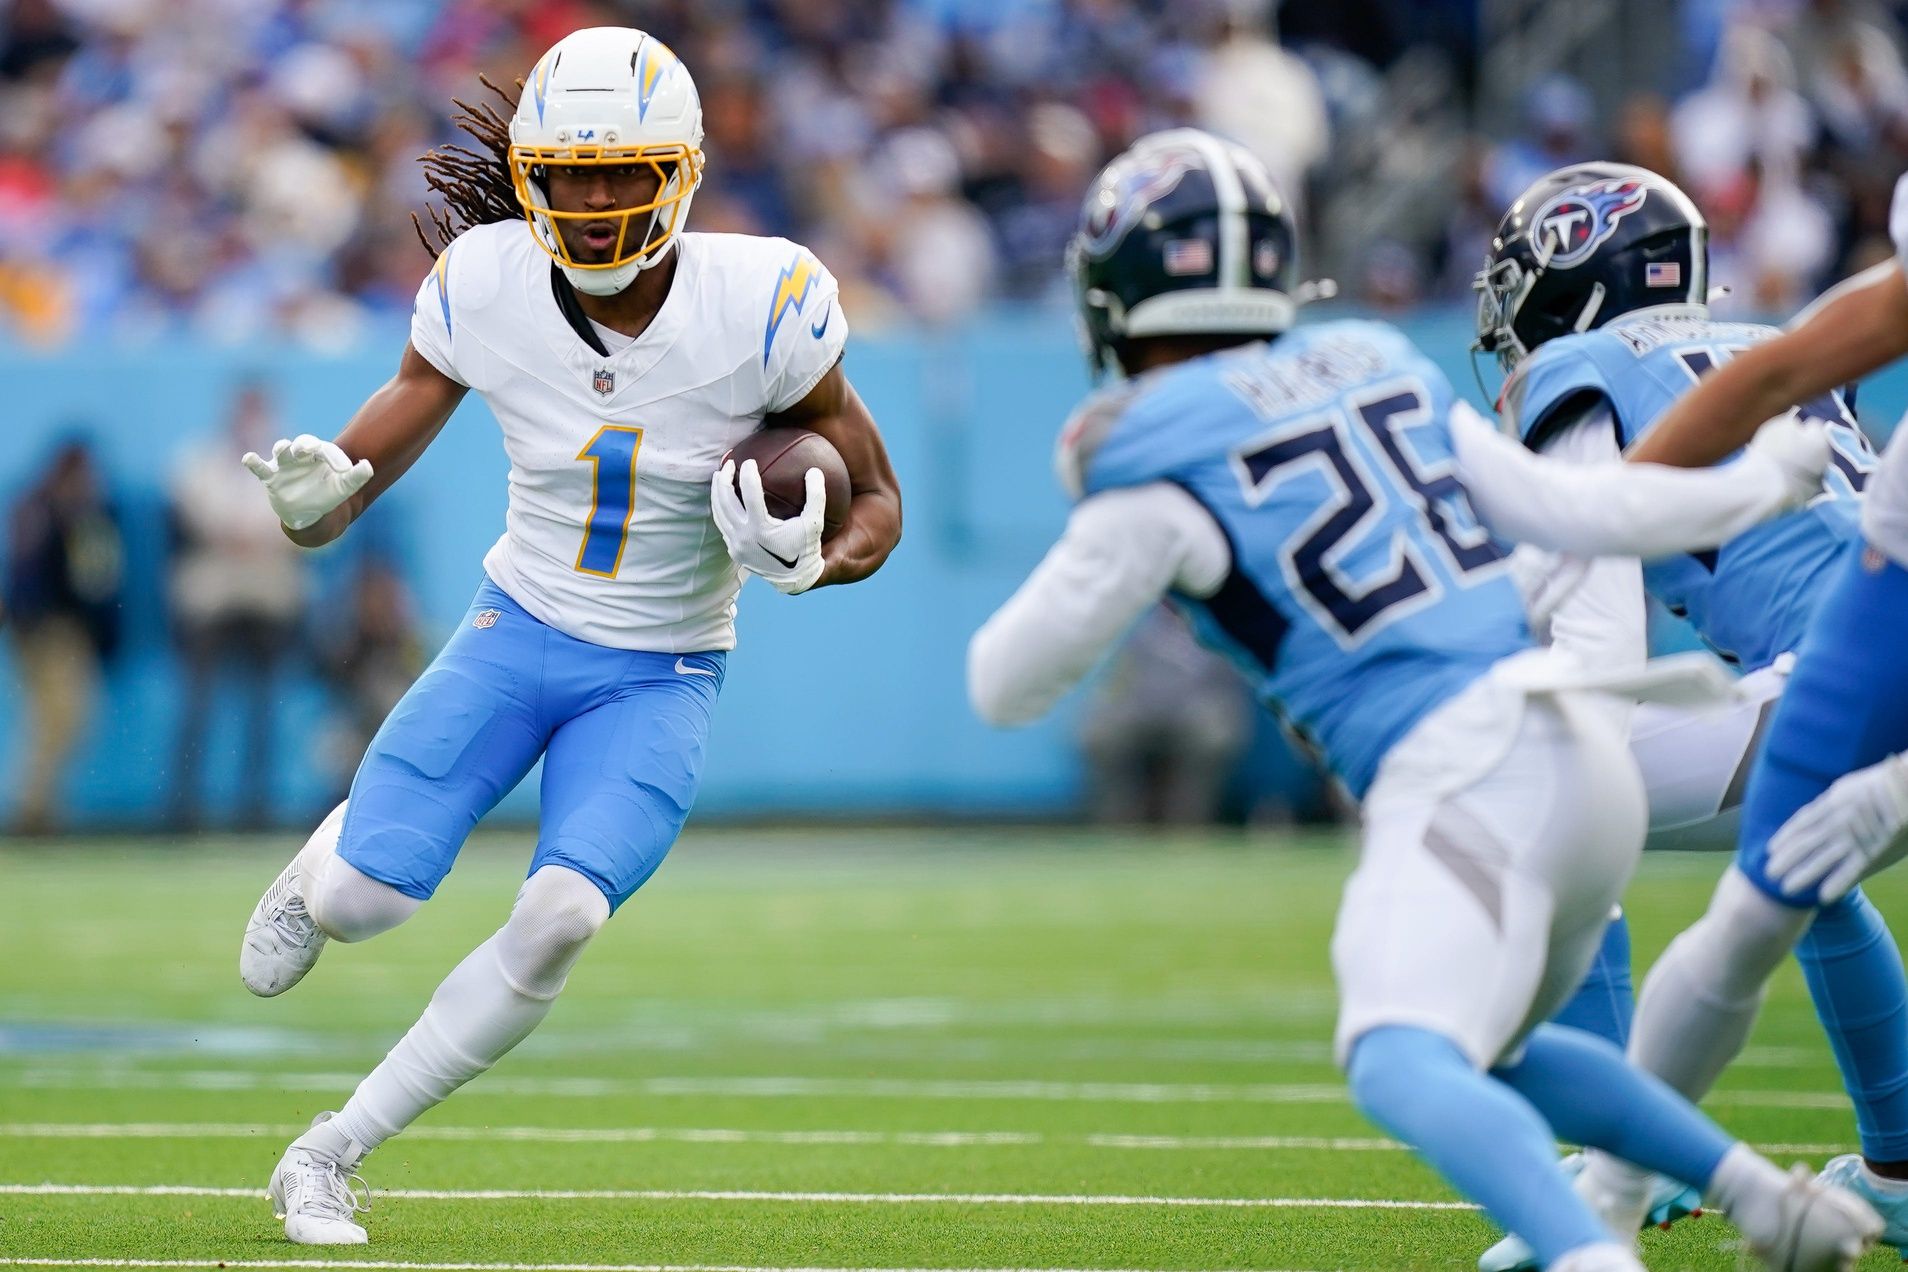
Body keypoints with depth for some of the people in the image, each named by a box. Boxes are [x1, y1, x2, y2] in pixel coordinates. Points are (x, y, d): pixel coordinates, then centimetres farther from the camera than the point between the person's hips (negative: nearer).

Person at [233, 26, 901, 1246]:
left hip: (662, 678, -1)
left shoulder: (763, 307, -19)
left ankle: (332, 1156, -5)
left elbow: (878, 506, -7)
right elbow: (370, 456, -1)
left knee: (560, 920, -22)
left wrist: (810, 560, -29)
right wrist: (318, 498, -24)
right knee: (362, 901, -11)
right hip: (520, 631, 1)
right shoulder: (488, 288, -15)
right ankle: (329, 854, 31)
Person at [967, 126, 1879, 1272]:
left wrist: (1093, 525, 22)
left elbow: (1005, 688, 5)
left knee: (1406, 1069, -24)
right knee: (1488, 1048, 28)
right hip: (1581, 753, 8)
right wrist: (1763, 480, 34)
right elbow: (1577, 510, 18)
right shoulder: (1381, 368, 15)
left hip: (1460, 776, -8)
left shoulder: (1160, 464, -2)